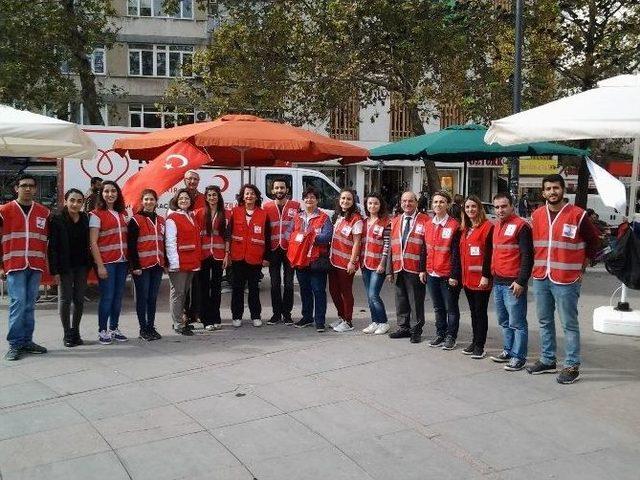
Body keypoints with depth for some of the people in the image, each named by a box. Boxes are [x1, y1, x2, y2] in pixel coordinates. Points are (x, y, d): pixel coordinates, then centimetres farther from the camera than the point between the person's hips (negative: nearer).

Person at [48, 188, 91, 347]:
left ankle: (75, 331, 20)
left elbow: (88, 243, 6)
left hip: (81, 265, 4)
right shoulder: (57, 219, -7)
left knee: (79, 299, 8)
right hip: (65, 266, -4)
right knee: (65, 299, 3)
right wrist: (55, 269, -14)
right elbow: (52, 246, -10)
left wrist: (89, 264, 1)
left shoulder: (85, 219, 4)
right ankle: (67, 334, 12)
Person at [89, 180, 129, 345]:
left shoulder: (122, 213, 14)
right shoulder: (97, 214, -4)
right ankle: (102, 331, 8)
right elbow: (93, 242, -9)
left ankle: (114, 328, 19)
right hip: (106, 262, -5)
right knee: (107, 297, -3)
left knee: (118, 296, 9)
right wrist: (100, 265, -14)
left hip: (122, 262, 5)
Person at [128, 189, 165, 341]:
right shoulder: (135, 220, -4)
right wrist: (135, 266, -14)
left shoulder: (160, 220, 15)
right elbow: (131, 245, -9)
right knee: (142, 297, 0)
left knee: (153, 297, 9)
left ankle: (151, 327, 17)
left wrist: (166, 263, 13)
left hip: (157, 266, 5)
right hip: (142, 266, -5)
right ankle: (143, 329, 8)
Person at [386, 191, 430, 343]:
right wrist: (389, 269, 9)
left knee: (416, 301, 2)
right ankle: (403, 328, 25)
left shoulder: (425, 221, -3)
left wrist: (425, 269, -15)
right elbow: (391, 246, 14)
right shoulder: (395, 222, 14)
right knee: (401, 300, 13)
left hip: (415, 269, -5)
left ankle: (416, 331, 12)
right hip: (398, 269, 5)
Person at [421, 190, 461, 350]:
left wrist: (454, 275, -14)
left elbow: (456, 253, -12)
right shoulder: (429, 225, 9)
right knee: (438, 307, 15)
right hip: (431, 274, 6)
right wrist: (423, 270, 11)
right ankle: (440, 334, 26)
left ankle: (450, 337, 16)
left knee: (451, 308, 6)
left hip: (448, 275, -6)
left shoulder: (454, 226, -10)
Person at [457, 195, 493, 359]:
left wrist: (486, 275, -18)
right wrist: (461, 275, 13)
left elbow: (489, 254, -15)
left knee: (481, 312, 0)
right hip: (467, 278, 7)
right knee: (473, 311, 14)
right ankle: (475, 342, 23)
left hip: (481, 279, -7)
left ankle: (479, 346, 6)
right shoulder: (465, 230, 14)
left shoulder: (488, 227, -9)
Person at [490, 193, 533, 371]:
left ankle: (518, 357, 4)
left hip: (513, 284, -8)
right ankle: (508, 351, 26)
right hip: (497, 282, 8)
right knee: (504, 321, 16)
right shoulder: (497, 226, 15)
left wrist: (521, 281, -17)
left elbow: (527, 256, -14)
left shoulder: (521, 226, -10)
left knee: (517, 323, -2)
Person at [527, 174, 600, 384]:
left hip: (566, 279, -5)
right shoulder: (537, 215, 7)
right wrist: (537, 265, 12)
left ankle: (572, 366, 7)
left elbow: (594, 240, 4)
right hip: (540, 278, 6)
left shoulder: (577, 215, -7)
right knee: (545, 322, 15)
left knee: (569, 324, 0)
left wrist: (583, 263, 4)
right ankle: (547, 360, 27)